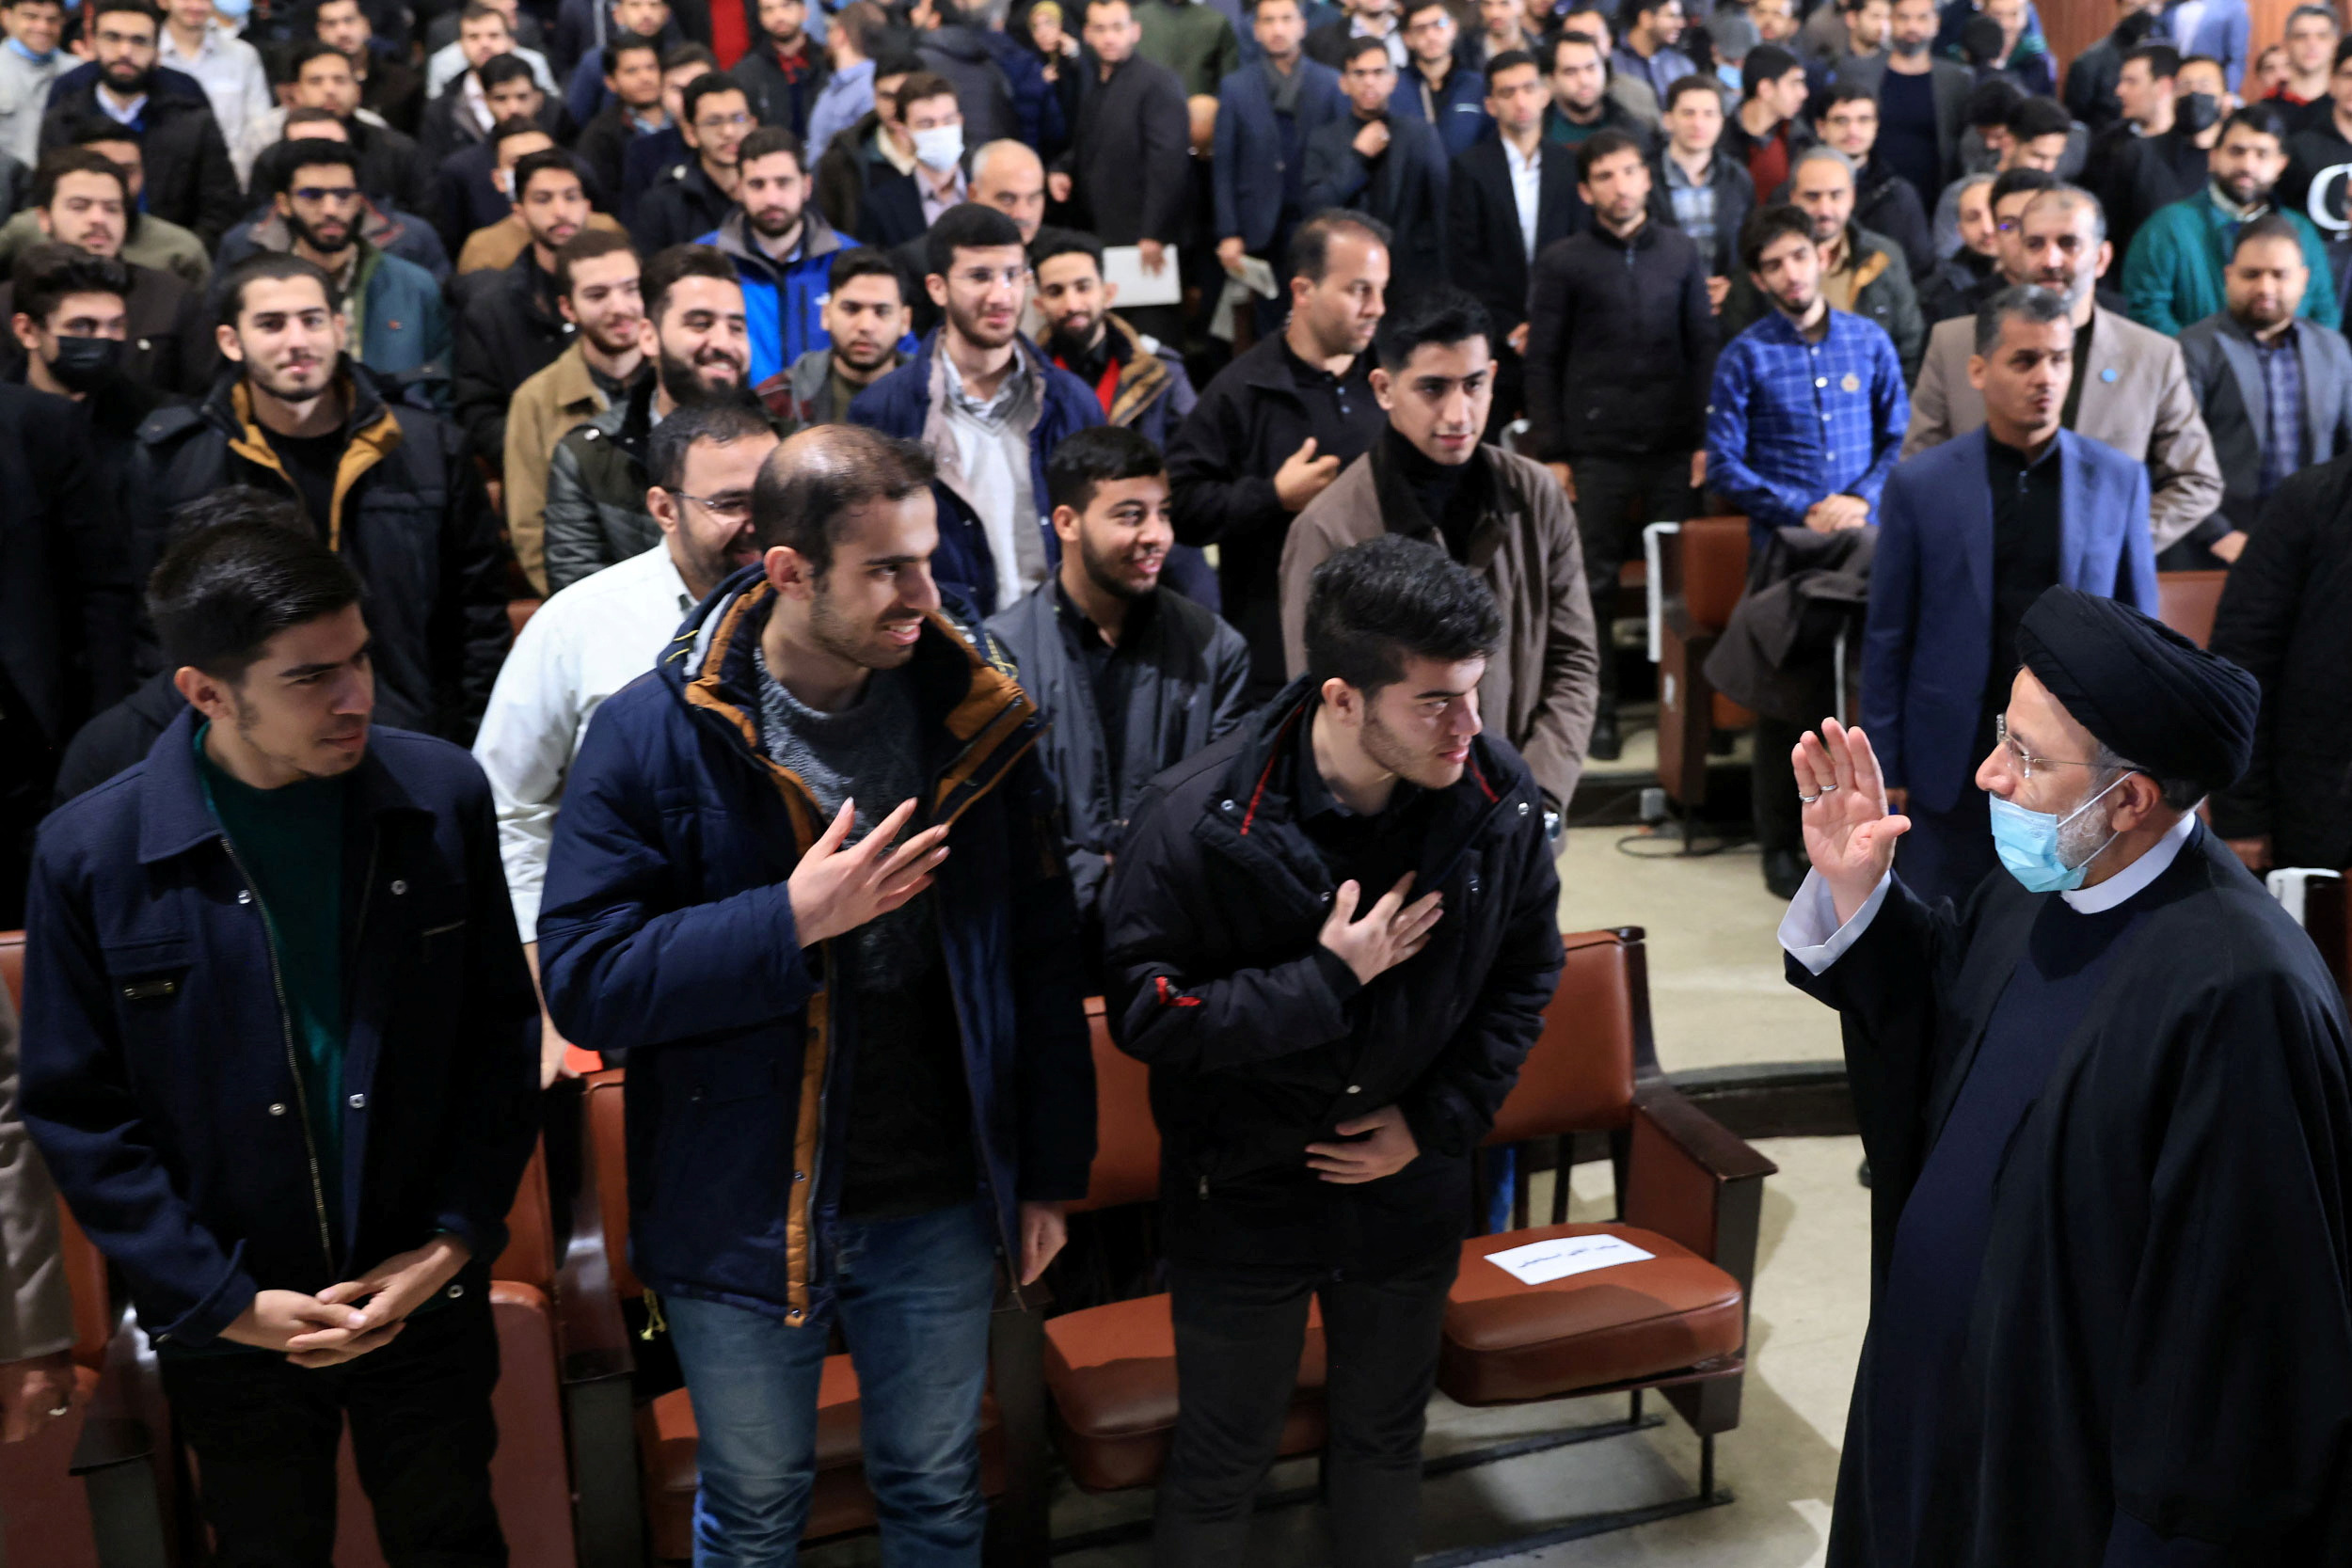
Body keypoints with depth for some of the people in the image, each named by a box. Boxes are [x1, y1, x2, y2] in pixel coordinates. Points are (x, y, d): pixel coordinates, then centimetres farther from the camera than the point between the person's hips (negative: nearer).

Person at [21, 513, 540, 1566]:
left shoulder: (441, 795, -10)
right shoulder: (91, 855, -14)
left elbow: (500, 1028, -1)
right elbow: (76, 1114, -7)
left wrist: (459, 1236, -8)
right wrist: (225, 1302, -11)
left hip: (428, 1294, 1)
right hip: (227, 1328, -1)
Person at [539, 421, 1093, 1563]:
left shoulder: (976, 717, -5)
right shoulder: (653, 736, -14)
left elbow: (1041, 960, 1)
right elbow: (584, 983, -18)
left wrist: (1050, 1171, 4)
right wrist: (790, 920, -26)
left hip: (940, 1210, 2)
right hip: (743, 1213, -2)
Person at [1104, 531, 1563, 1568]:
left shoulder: (1499, 798, -14)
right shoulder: (1198, 819, -24)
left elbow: (1525, 971, 1)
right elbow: (1142, 1011, -21)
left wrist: (1437, 1120, -7)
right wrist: (1330, 977, -27)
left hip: (1408, 1184, 3)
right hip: (1244, 1197, -3)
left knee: (1387, 1438, 24)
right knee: (1221, 1458, 14)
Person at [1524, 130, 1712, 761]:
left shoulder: (1682, 252, 10)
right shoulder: (1561, 262, 4)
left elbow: (1702, 347, 10)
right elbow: (1542, 361, 3)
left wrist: (1706, 437, 3)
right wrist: (1550, 452, -2)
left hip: (1673, 447, 2)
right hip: (1596, 446, -2)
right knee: (1594, 584, 1)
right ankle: (1598, 714, 10)